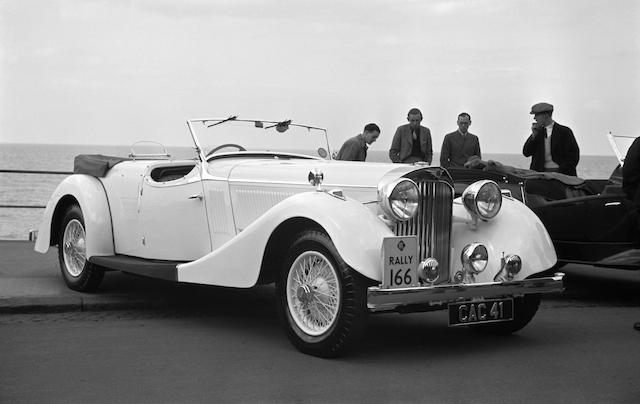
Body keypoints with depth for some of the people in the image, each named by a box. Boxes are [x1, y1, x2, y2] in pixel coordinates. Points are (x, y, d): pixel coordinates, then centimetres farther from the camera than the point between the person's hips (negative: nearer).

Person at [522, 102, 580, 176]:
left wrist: (560, 174, -12)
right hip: (541, 174, 4)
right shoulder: (538, 132, 13)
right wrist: (534, 134, -3)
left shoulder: (564, 131, -1)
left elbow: (573, 156, -4)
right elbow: (526, 153, 7)